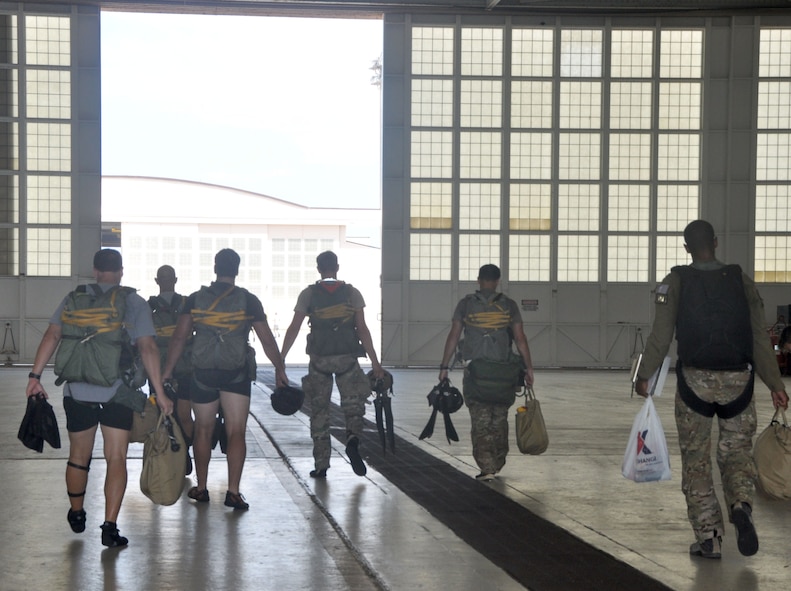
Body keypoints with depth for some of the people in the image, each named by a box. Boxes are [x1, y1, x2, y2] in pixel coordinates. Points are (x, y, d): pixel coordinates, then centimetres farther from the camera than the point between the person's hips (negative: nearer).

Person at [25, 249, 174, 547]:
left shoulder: (73, 299, 7)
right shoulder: (133, 302, -2)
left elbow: (51, 336, -3)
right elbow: (147, 348, -9)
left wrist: (35, 376, -1)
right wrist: (159, 393, -7)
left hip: (76, 392, 3)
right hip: (116, 394, -3)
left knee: (78, 456, 18)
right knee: (116, 458, 1)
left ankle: (76, 515, 36)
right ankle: (110, 527, -5)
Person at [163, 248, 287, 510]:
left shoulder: (195, 299, 1)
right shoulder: (247, 300, -2)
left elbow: (179, 337, -3)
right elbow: (267, 339, 0)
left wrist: (167, 371, 1)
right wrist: (280, 369, 12)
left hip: (203, 372, 2)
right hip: (237, 372, -1)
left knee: (203, 430, 15)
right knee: (236, 432, -1)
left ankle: (201, 488, 24)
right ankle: (233, 492, -10)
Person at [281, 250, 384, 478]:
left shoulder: (308, 294, 1)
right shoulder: (352, 293, 2)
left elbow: (293, 328, -3)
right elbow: (362, 329, -3)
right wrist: (375, 362, -1)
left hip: (319, 358, 0)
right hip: (347, 357, 0)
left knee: (319, 410, 9)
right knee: (354, 404, 10)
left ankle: (321, 465, 8)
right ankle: (353, 439, -21)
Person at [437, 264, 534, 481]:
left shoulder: (466, 304, 1)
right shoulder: (509, 305, 4)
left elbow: (453, 336, -1)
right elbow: (520, 338, 0)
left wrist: (444, 367, 3)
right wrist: (528, 368, 4)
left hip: (476, 371, -1)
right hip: (504, 372, 2)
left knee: (480, 422, 0)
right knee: (500, 420, 16)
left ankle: (486, 467, -10)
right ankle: (497, 465, 24)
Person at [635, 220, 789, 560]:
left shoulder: (676, 282, -1)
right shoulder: (741, 281, 3)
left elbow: (660, 336, -7)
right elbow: (760, 339, 1)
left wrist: (644, 376, 3)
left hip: (695, 380, -1)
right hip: (738, 381, 1)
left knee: (696, 461, 9)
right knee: (737, 452, 13)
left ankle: (708, 538, 6)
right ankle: (741, 506, -16)